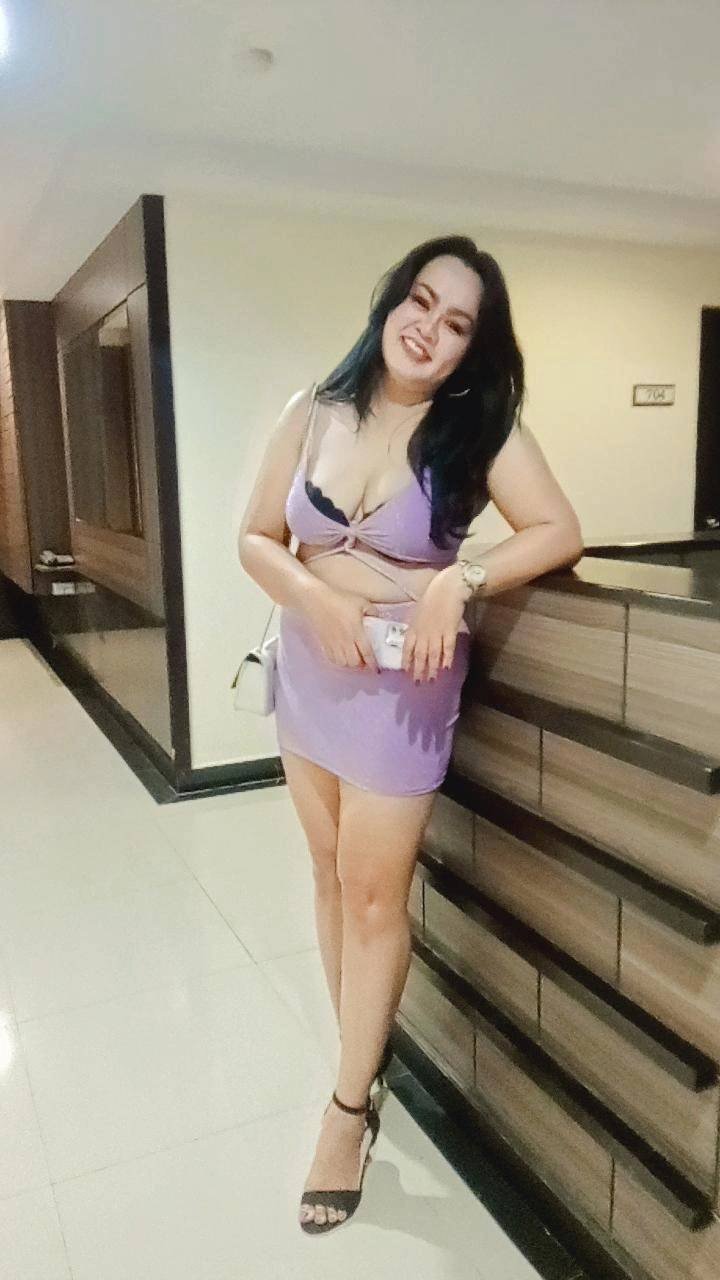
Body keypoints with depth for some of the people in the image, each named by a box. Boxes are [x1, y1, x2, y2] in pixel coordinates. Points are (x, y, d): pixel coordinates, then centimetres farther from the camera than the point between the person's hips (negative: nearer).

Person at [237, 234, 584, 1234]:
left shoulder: (480, 429, -9)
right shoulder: (313, 414, -1)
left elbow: (559, 533, -13)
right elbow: (256, 538, 0)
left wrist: (457, 581, -27)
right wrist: (315, 598, -19)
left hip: (405, 680, -4)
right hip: (310, 667, 4)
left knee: (374, 890, 3)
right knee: (332, 873, 15)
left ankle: (349, 1106, 23)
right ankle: (363, 1057, 37)